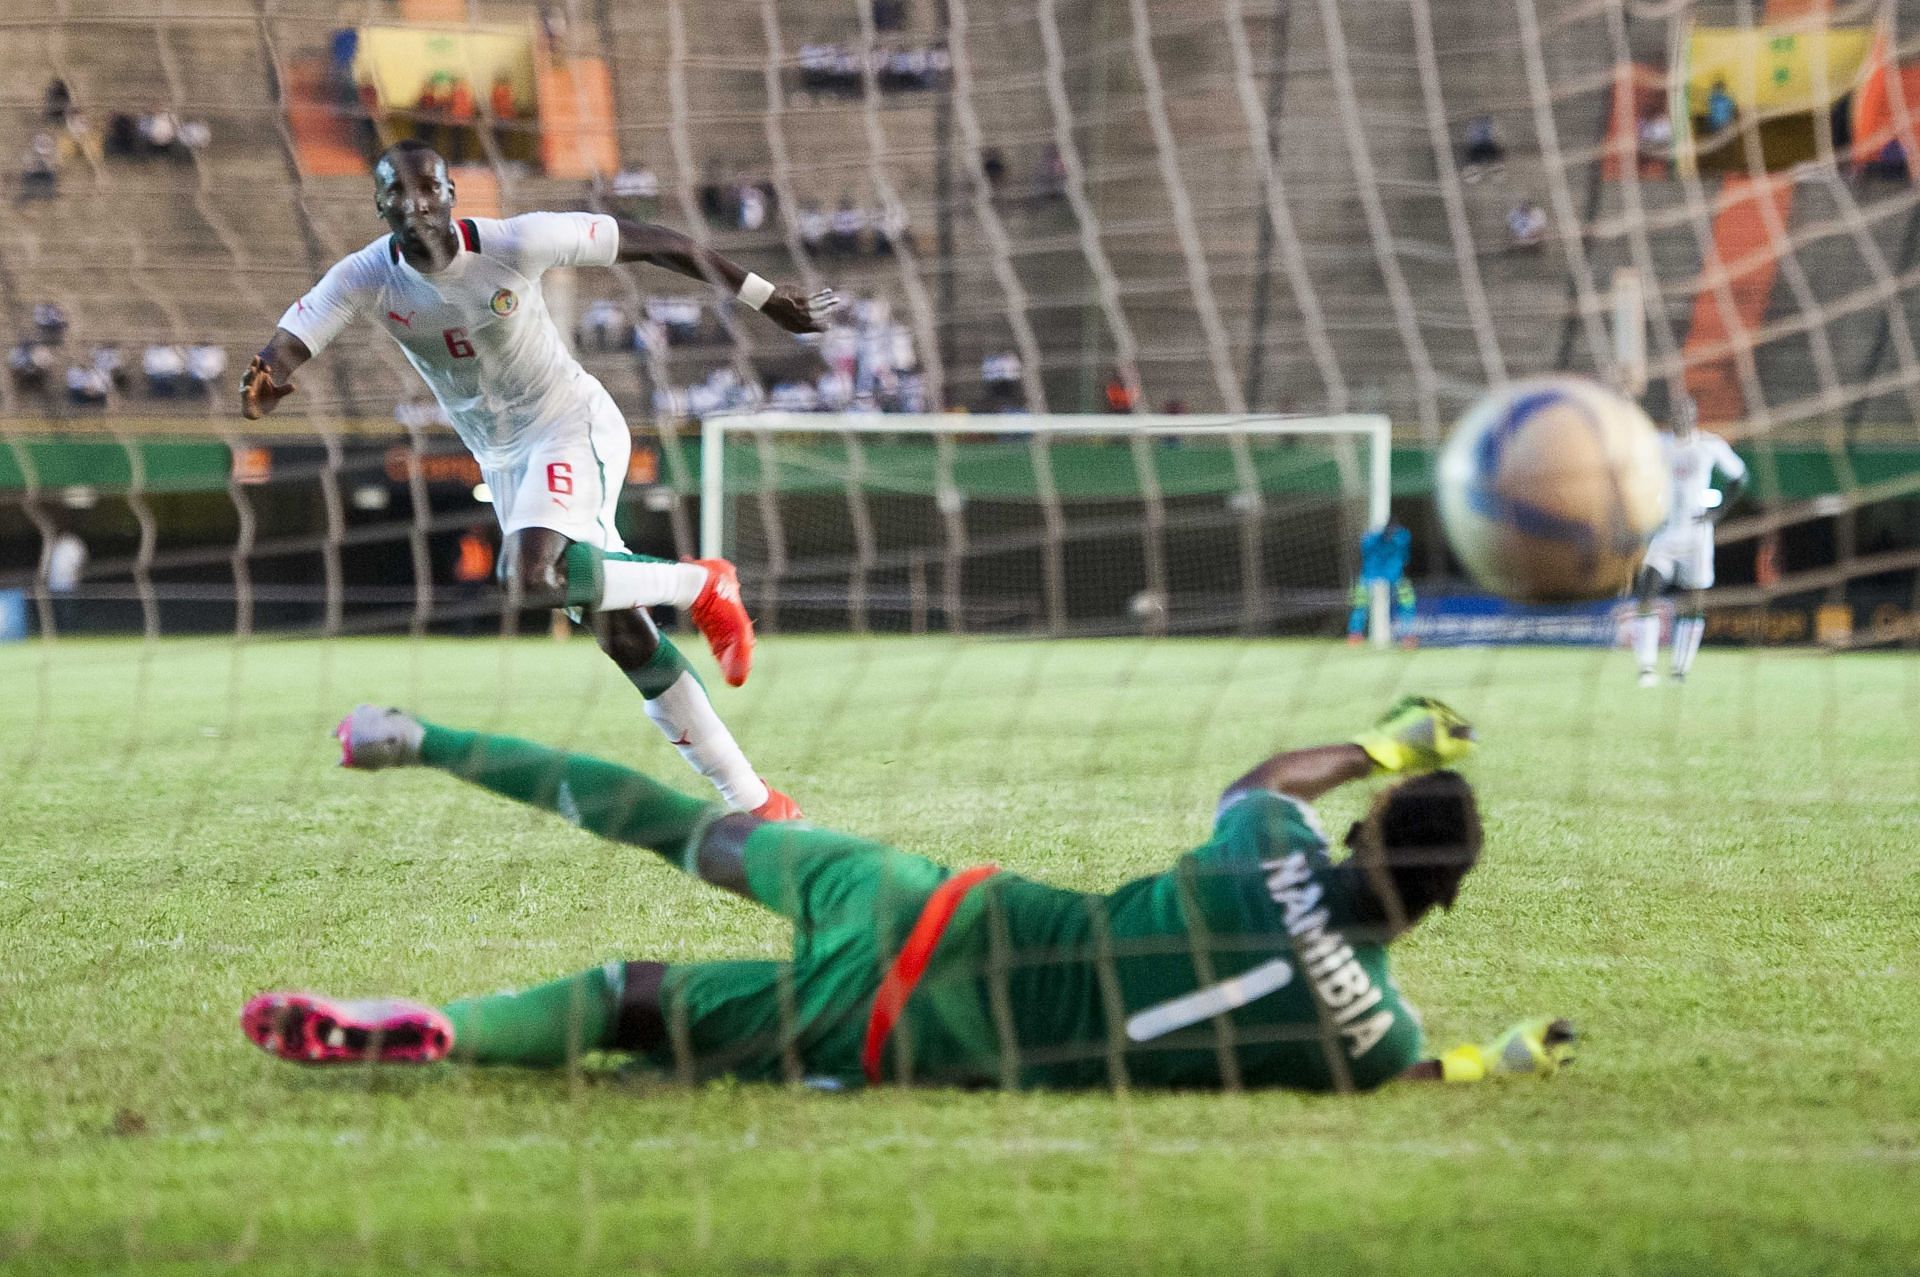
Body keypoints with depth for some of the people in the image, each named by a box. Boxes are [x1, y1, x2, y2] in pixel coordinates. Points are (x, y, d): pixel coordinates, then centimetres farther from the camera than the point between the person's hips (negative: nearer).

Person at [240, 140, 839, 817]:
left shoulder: (515, 243, -21)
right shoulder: (365, 278, -11)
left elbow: (651, 243, -14)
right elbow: (290, 341, -24)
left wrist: (770, 300, -8)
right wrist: (263, 383, -50)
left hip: (571, 427, -5)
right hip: (500, 456, 5)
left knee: (530, 580, -31)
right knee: (620, 634, 5)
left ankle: (700, 584, -8)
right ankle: (752, 801, 13)